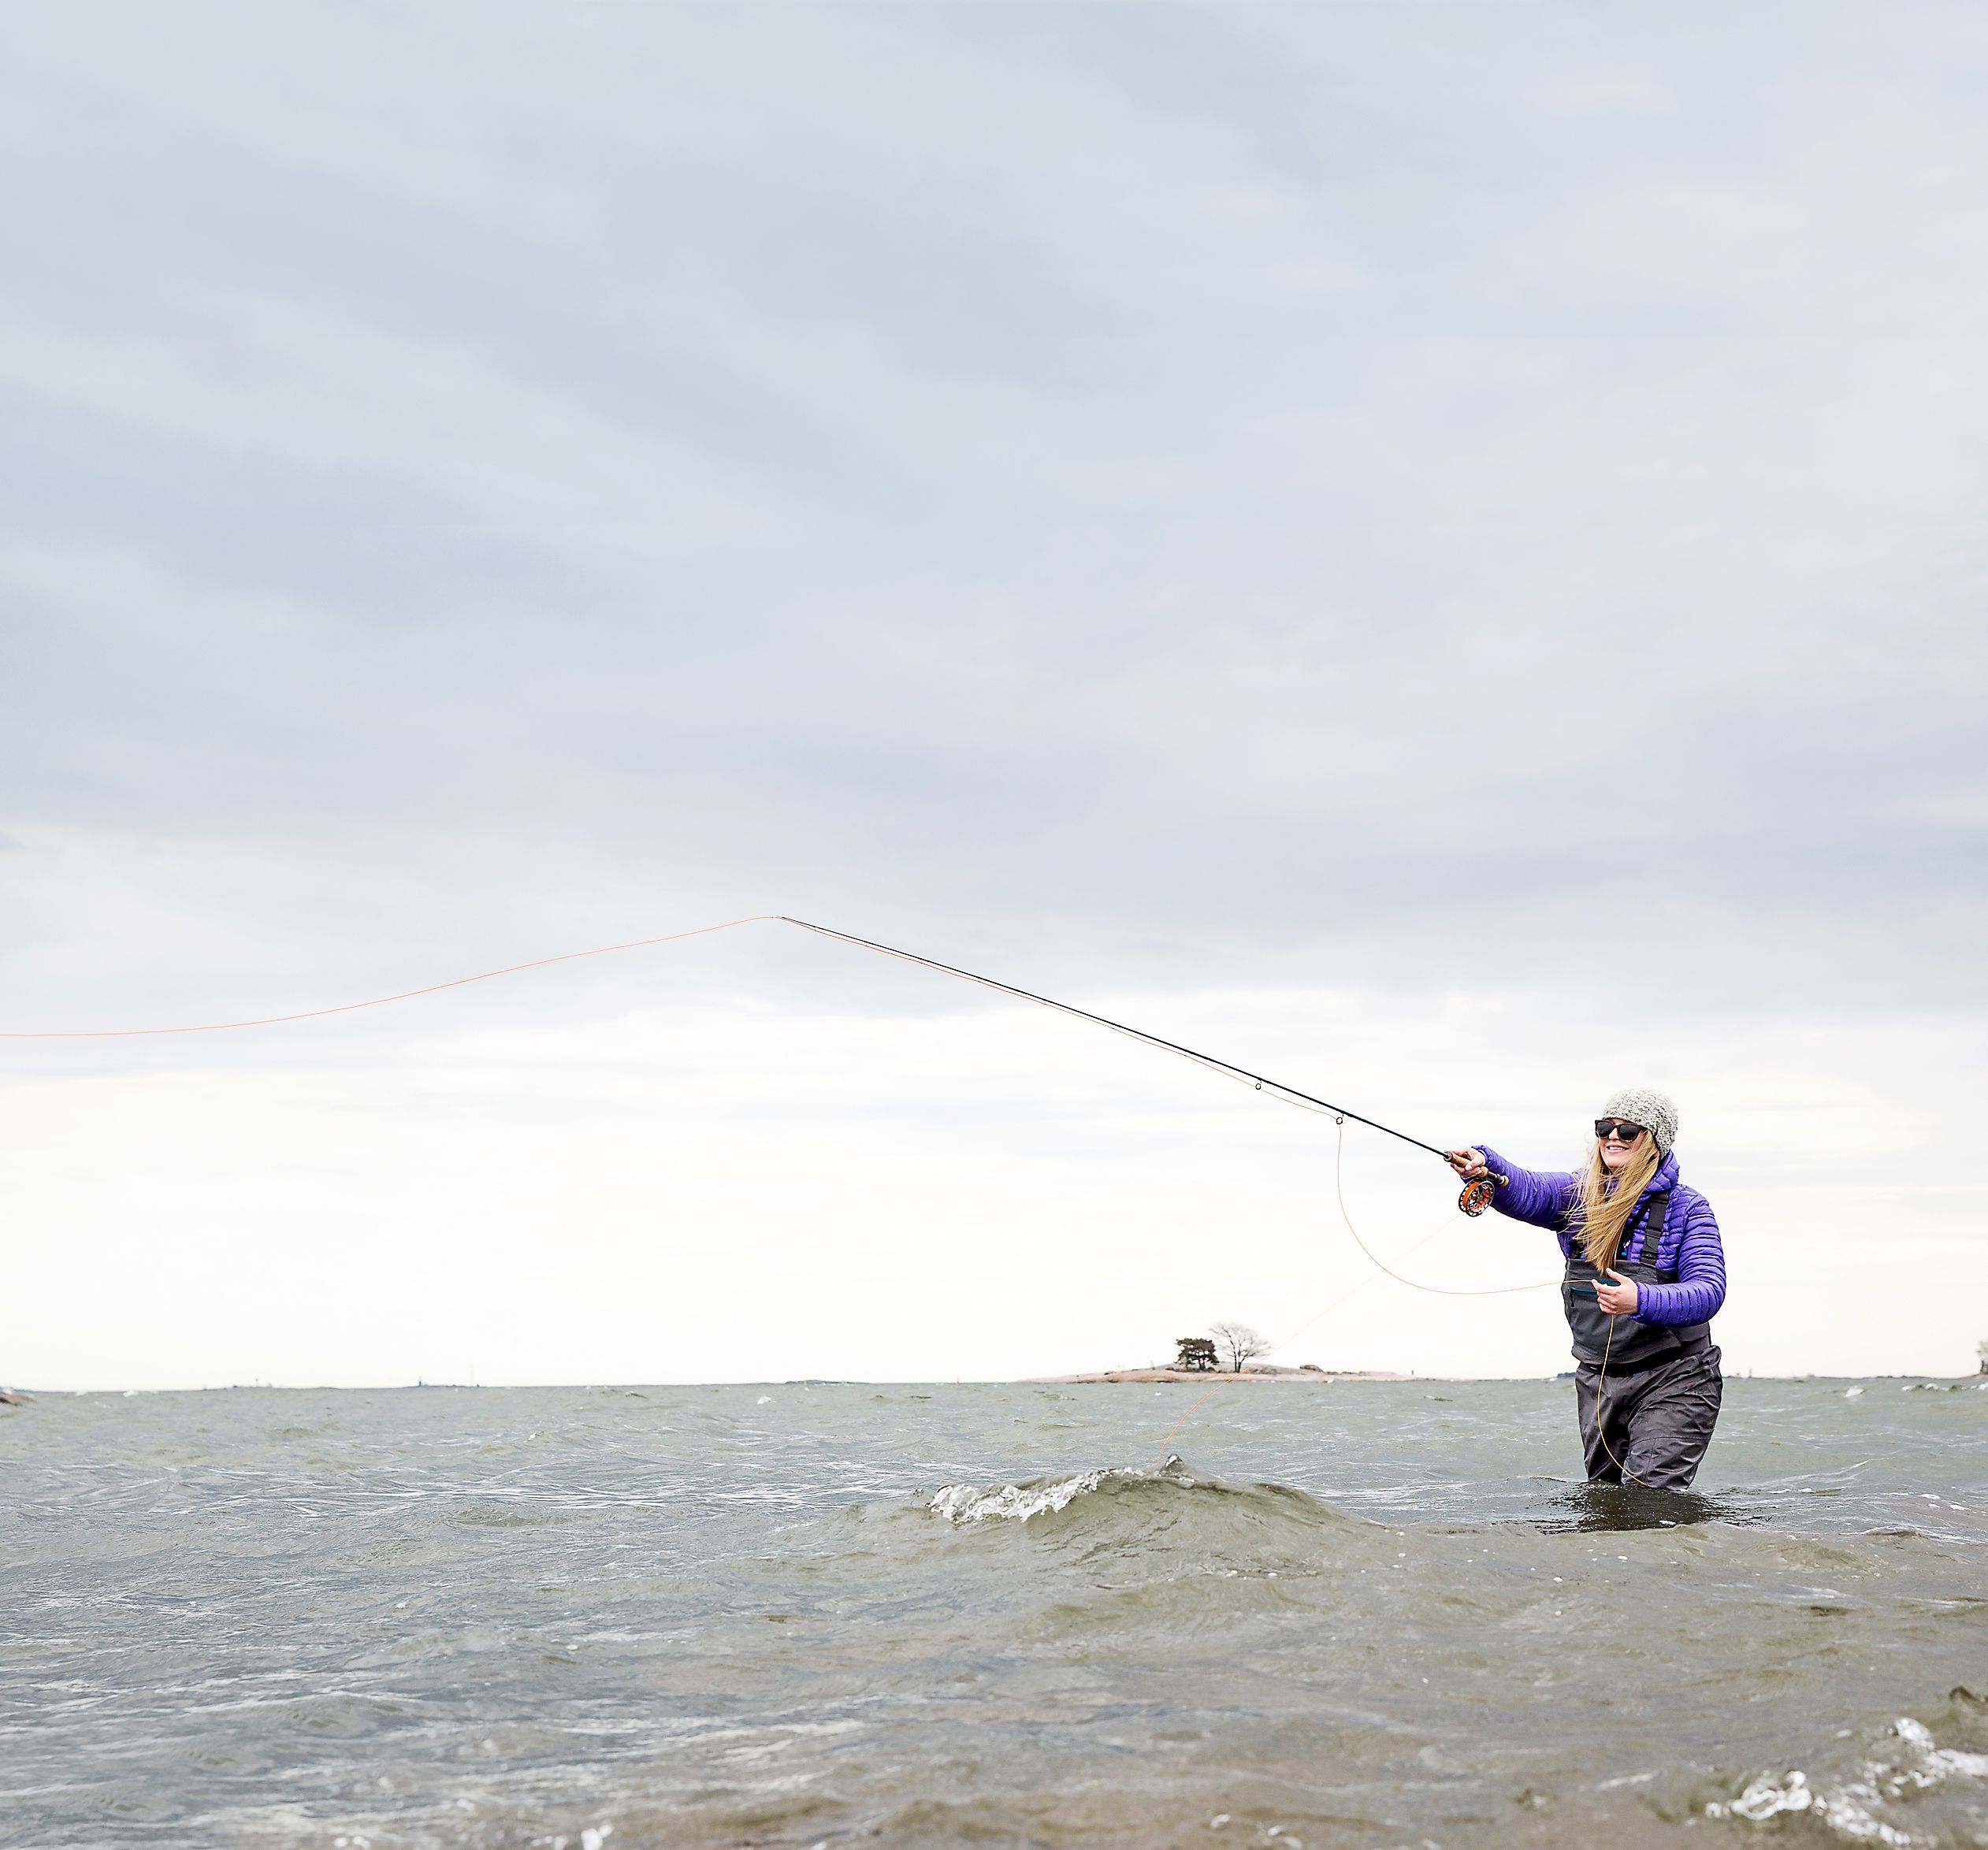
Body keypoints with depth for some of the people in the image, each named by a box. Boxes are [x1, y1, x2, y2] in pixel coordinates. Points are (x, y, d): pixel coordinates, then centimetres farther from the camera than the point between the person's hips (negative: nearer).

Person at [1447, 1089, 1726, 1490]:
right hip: (1597, 1378, 5)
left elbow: (1708, 1291, -18)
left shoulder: (1686, 1208, -7)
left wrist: (1641, 1300, -36)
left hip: (1671, 1383, -5)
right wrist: (1482, 1166, -36)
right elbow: (1524, 1191, -14)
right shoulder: (1577, 1194, 5)